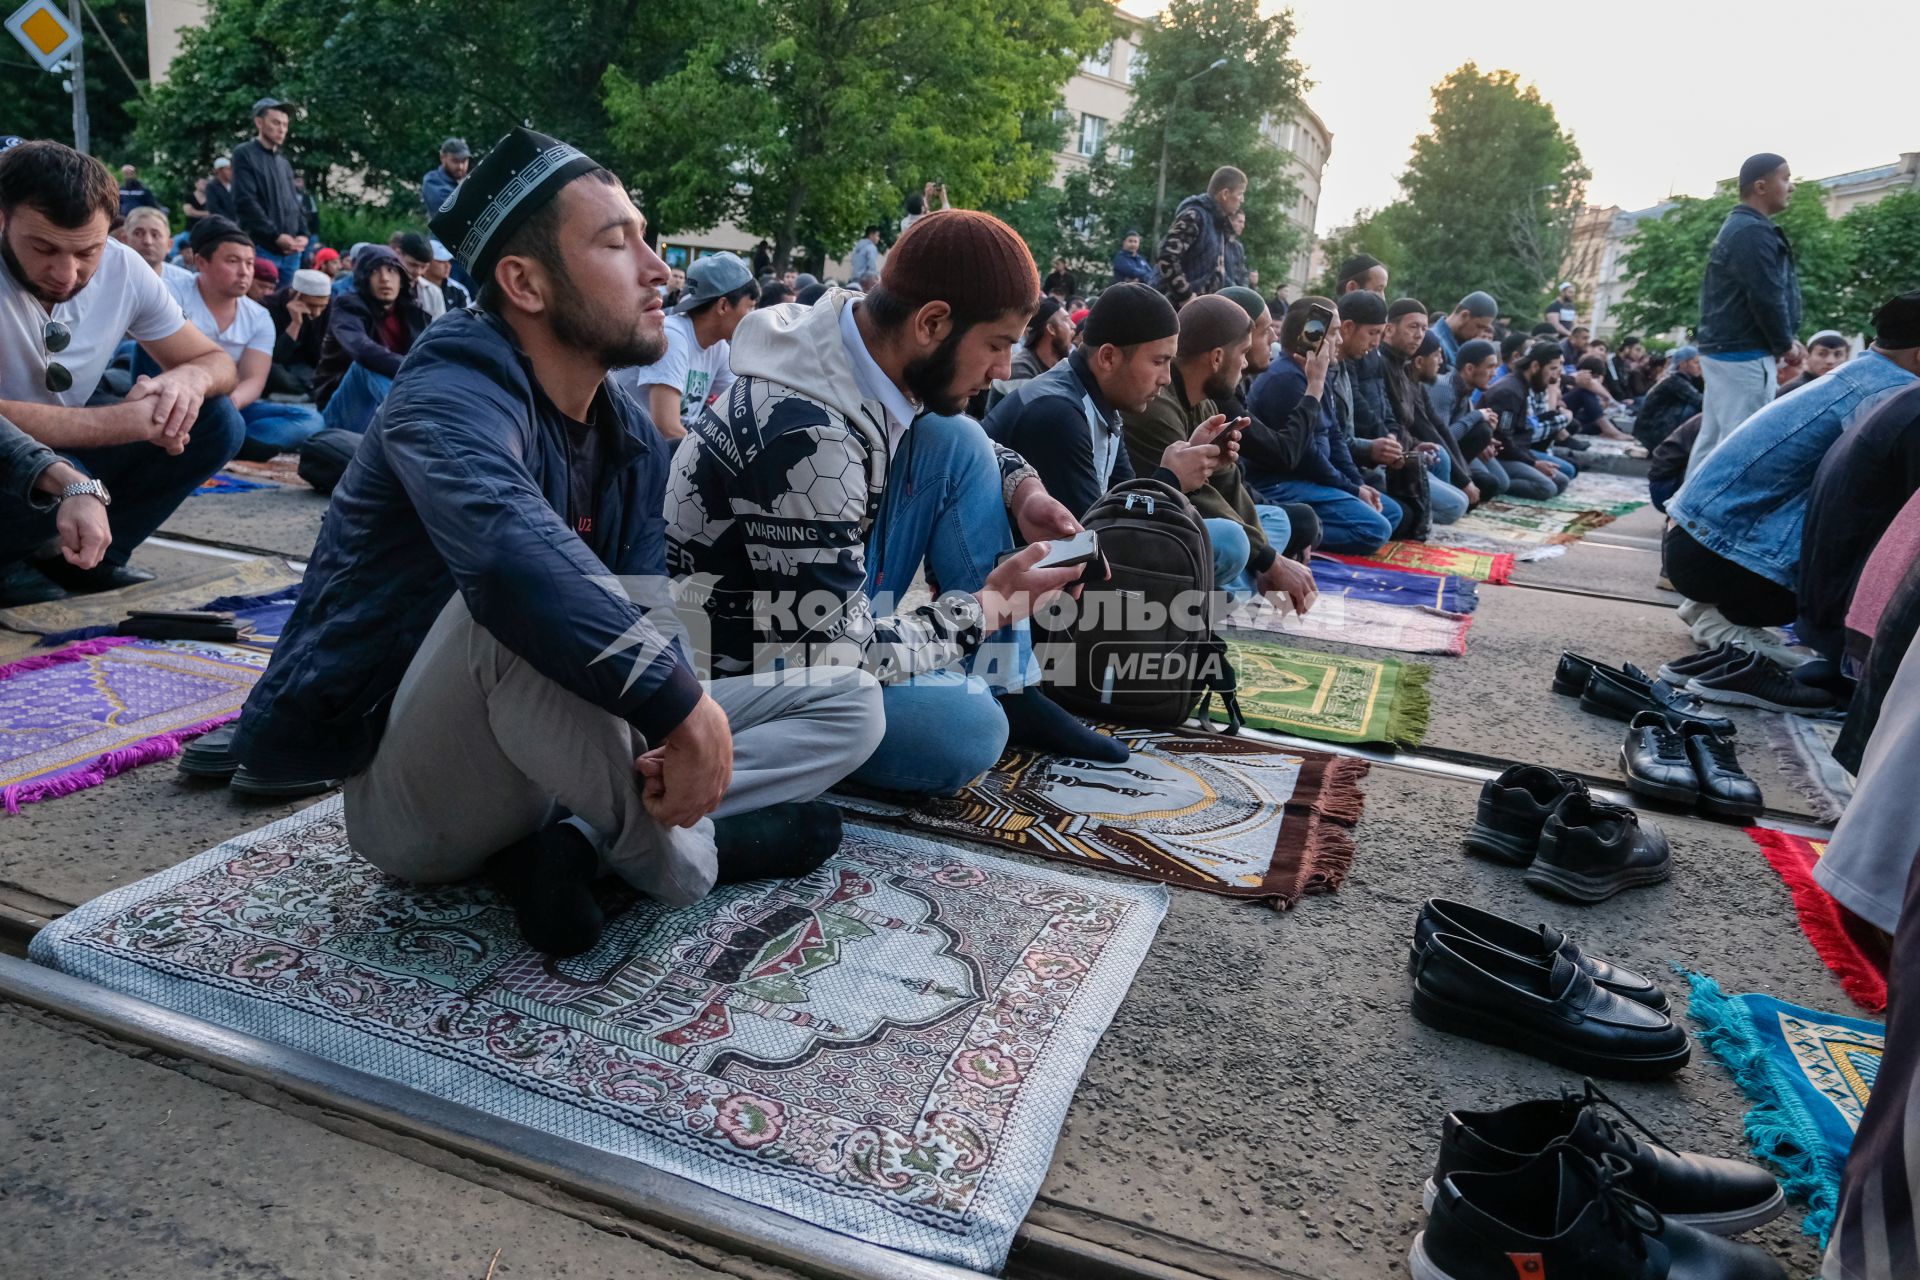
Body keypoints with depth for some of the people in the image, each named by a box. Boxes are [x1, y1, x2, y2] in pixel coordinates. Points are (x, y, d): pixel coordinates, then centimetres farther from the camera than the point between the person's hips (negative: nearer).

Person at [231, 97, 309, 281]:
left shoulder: (284, 163, 21)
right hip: (261, 247, -6)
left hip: (291, 250, 7)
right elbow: (246, 202, -10)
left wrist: (302, 234, 1)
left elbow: (296, 203, 20)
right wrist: (276, 236, -16)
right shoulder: (244, 155, 0)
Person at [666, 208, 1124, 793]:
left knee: (959, 444, -3)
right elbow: (836, 654, -28)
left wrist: (1024, 490, -5)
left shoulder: (866, 337, -8)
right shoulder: (806, 438, -32)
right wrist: (990, 608, -16)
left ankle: (1008, 693, 2)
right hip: (755, 665, -8)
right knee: (966, 729, -31)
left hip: (829, 606, 9)